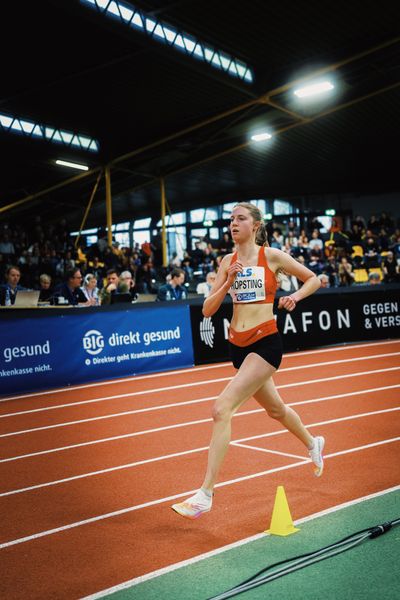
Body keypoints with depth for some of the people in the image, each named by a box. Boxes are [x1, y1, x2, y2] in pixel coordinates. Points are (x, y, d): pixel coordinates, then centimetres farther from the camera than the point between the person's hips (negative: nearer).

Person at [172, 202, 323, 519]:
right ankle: (313, 443, 55)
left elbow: (313, 278, 7)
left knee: (222, 410, -19)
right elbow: (207, 310, 2)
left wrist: (294, 297, -11)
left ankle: (205, 494, -14)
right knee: (275, 408, 24)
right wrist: (228, 283, -11)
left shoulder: (272, 256, -4)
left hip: (265, 343, -6)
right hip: (238, 345, 6)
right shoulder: (228, 262, 8)